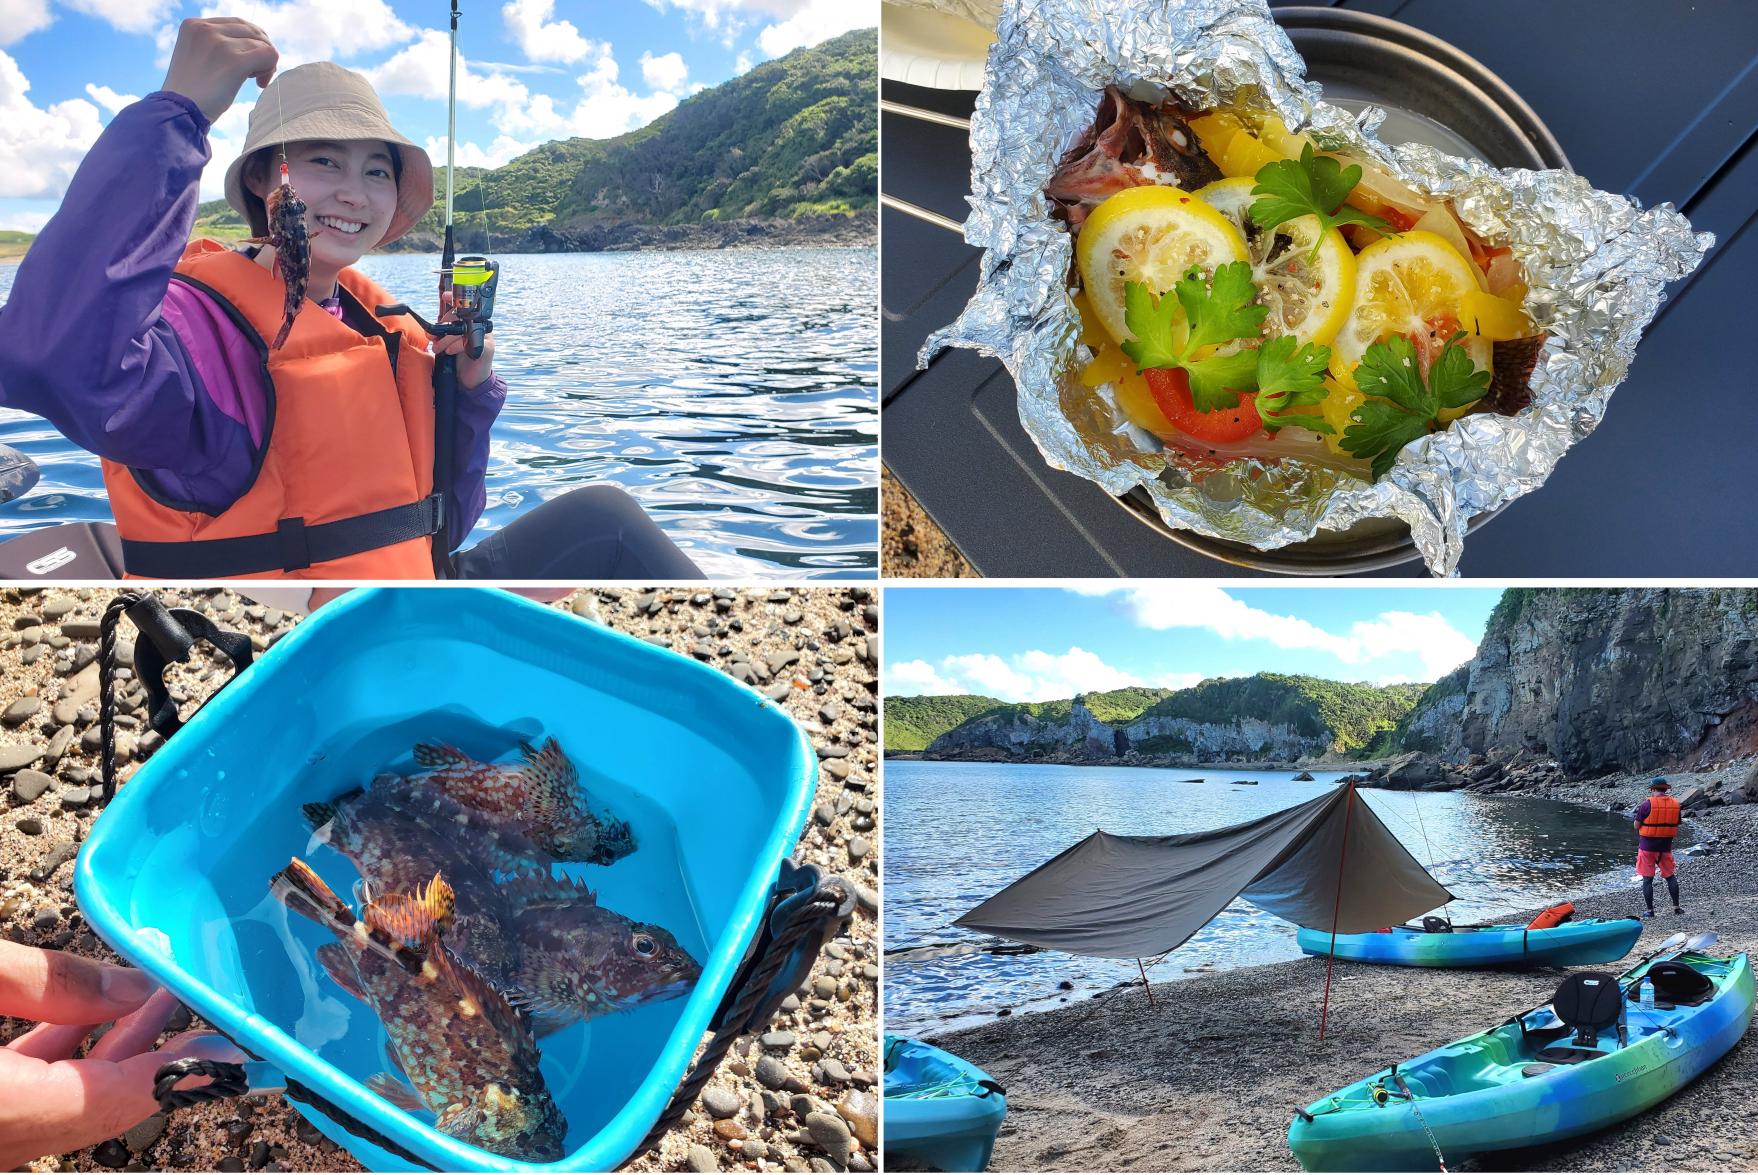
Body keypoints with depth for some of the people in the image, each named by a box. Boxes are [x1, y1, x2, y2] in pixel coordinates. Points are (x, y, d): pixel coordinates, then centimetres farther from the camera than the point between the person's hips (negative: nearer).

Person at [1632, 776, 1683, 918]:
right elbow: (1676, 826, 10)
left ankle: (1649, 910, 6)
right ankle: (1676, 907, 20)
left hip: (1647, 846, -4)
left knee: (1647, 879, 3)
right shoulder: (1675, 804, 0)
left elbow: (1636, 825, -8)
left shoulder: (1647, 804, -14)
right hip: (1666, 846, 4)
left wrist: (1639, 811, 8)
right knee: (1670, 876, 18)